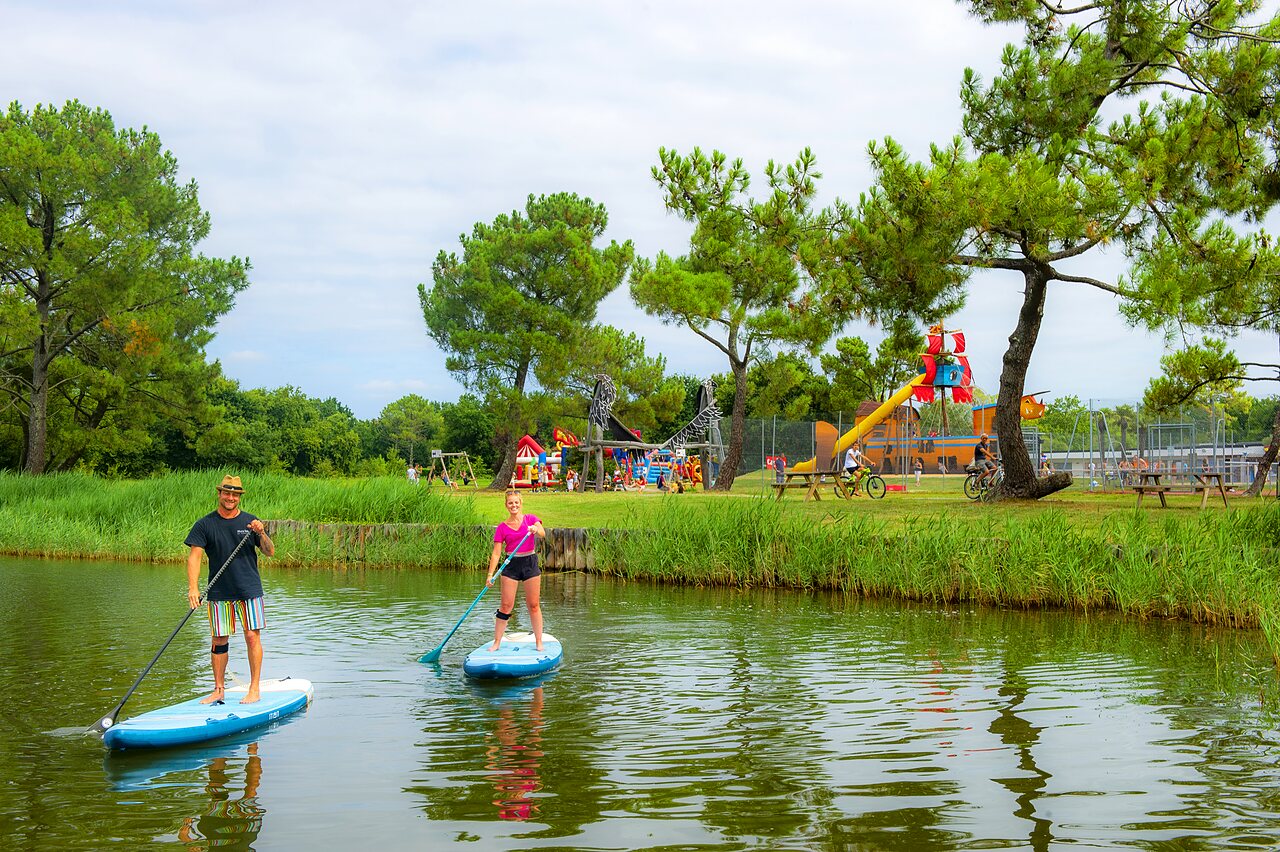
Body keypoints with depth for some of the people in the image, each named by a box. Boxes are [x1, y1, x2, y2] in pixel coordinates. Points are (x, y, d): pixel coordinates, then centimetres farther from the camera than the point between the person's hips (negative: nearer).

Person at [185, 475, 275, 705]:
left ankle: (255, 688, 2)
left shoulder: (250, 522, 5)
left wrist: (261, 534, -16)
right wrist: (193, 587, -19)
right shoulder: (205, 525, 1)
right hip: (219, 592, 0)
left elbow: (270, 552, 4)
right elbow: (194, 556, -6)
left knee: (252, 636, -5)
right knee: (219, 640, 4)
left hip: (250, 590, 0)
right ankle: (218, 689, 15)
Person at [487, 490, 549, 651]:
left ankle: (539, 642, 10)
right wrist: (491, 574, -11)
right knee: (506, 606, -2)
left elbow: (543, 534, -16)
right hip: (511, 566, 0)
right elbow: (496, 553, -2)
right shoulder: (502, 527, 2)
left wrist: (535, 529, -39)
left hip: (530, 564, 0)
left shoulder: (530, 519, 2)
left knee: (534, 605, 3)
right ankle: (496, 642, 5)